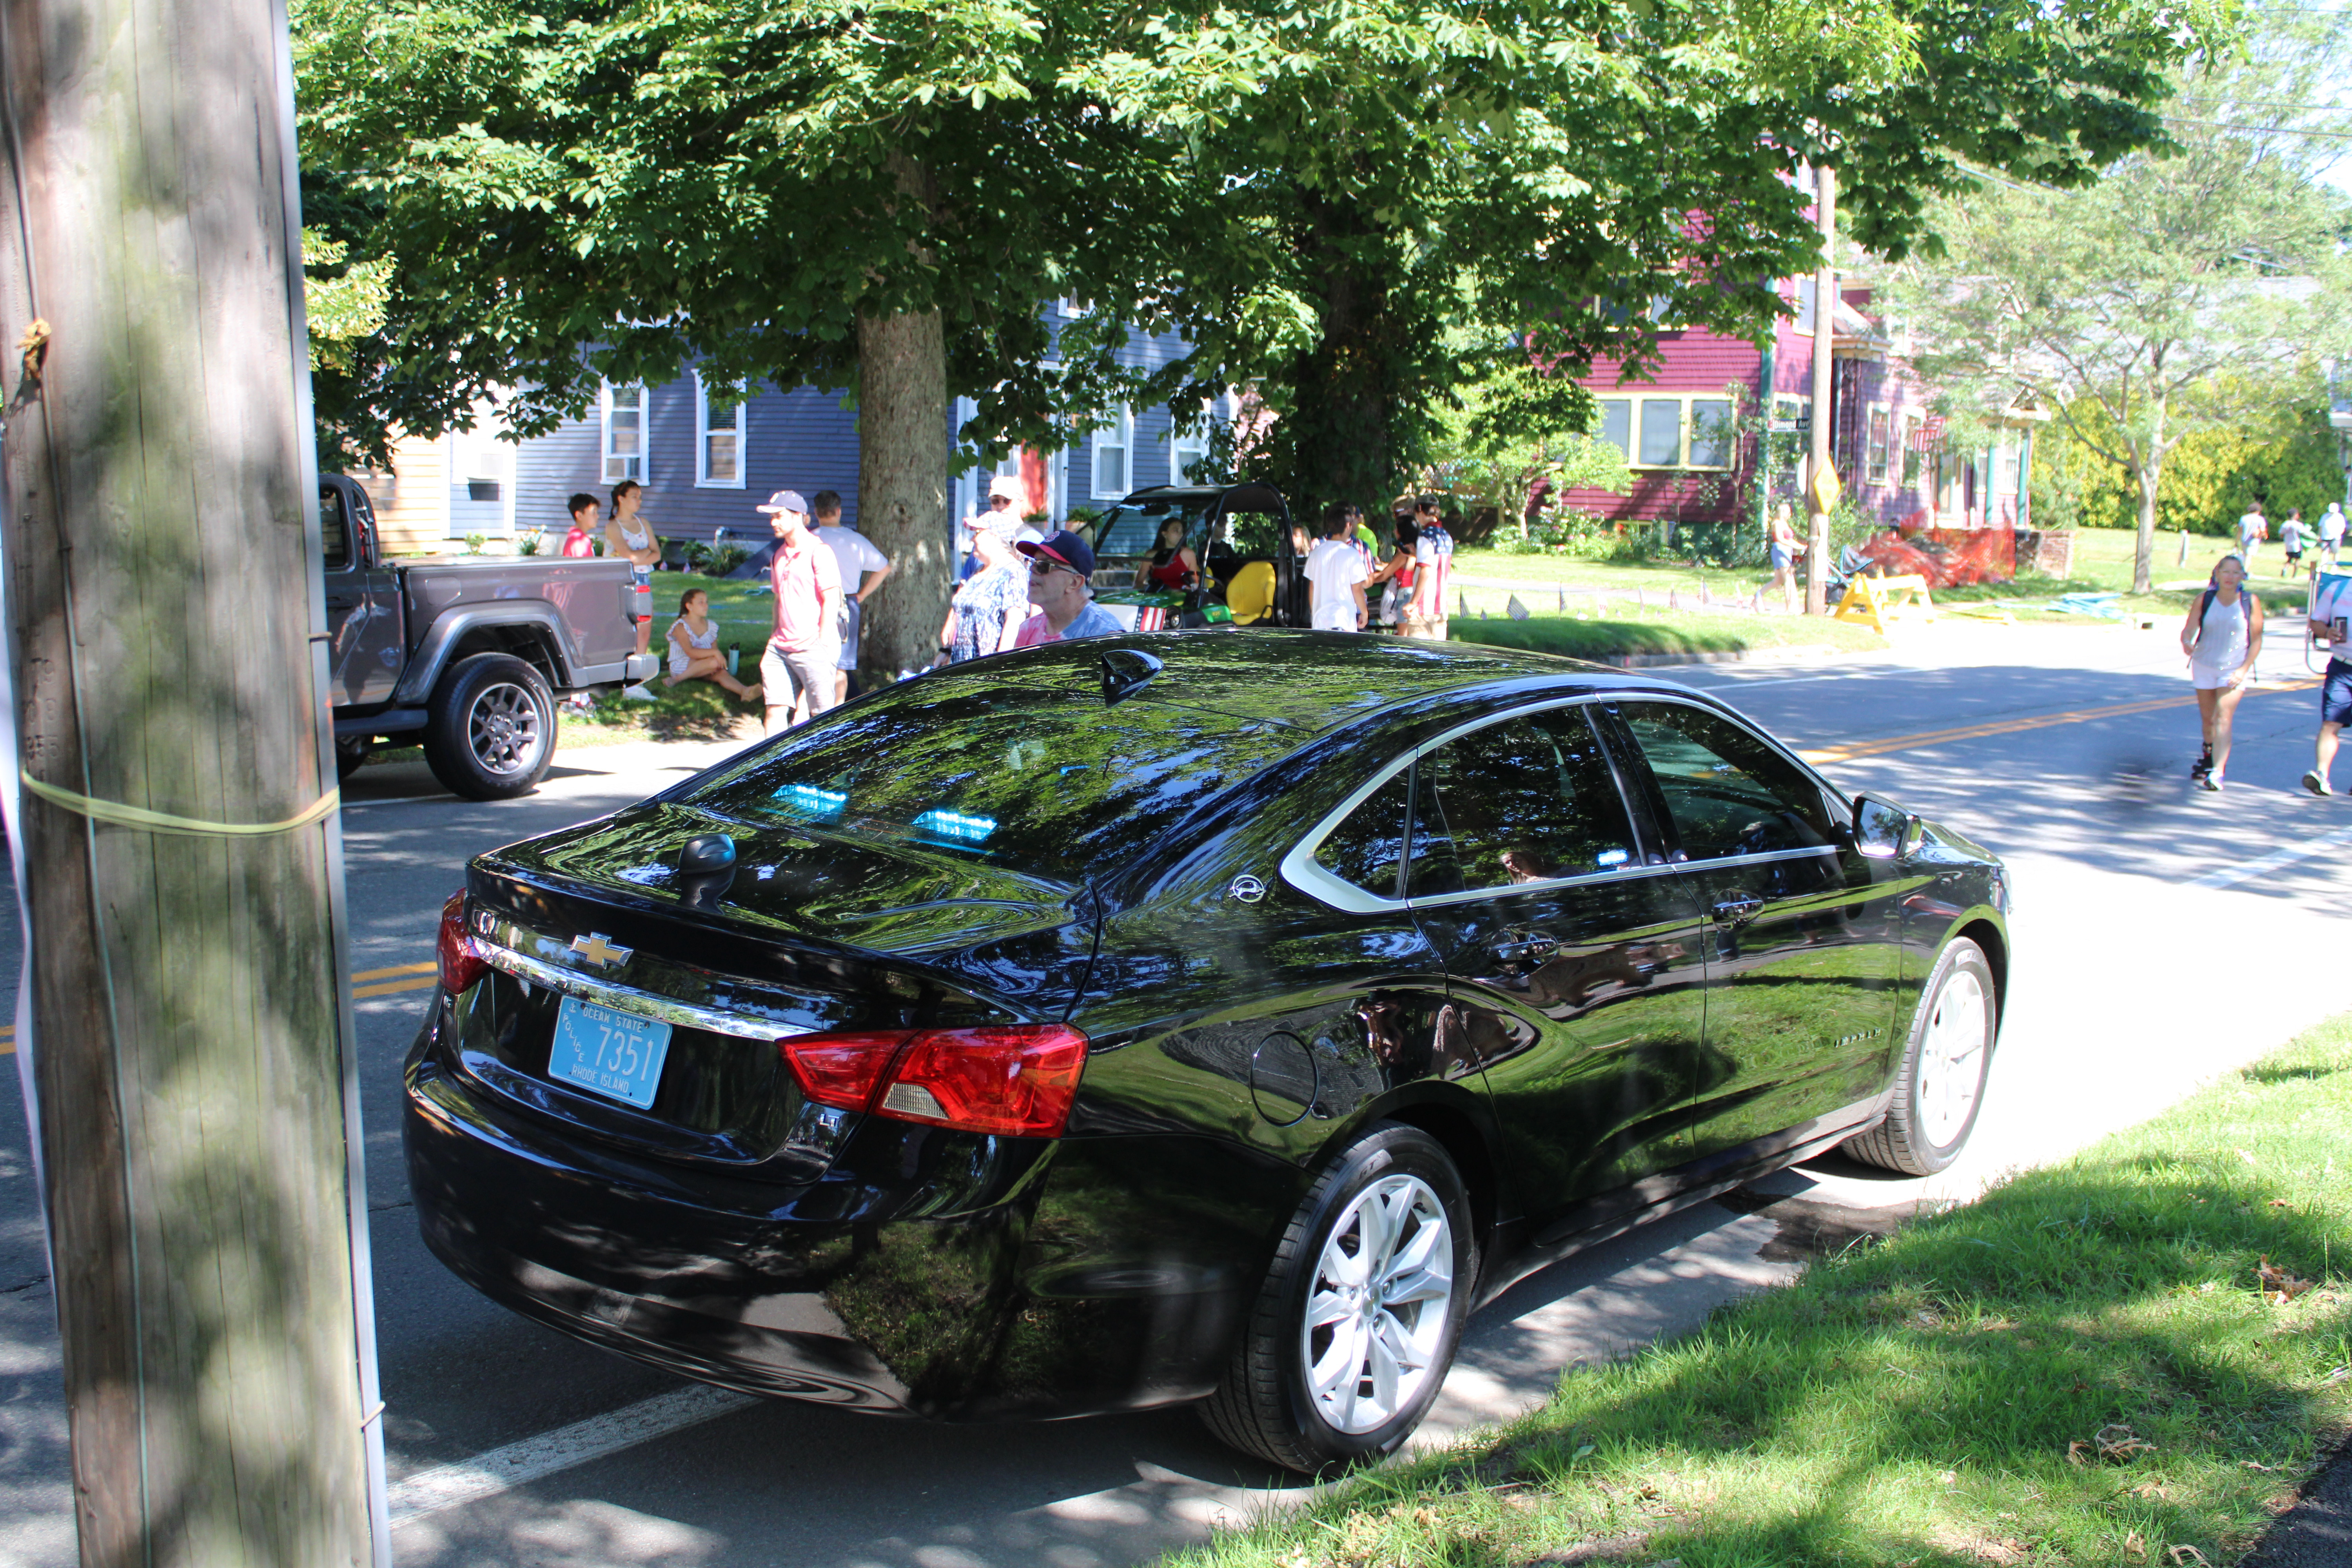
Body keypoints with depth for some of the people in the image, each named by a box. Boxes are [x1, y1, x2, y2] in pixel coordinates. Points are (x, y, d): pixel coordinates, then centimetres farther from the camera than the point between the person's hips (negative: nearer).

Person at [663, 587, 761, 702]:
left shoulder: (710, 626, 11)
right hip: (681, 666, -5)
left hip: (700, 667, 5)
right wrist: (715, 653, -28)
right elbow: (690, 652, -20)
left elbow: (715, 648, 6)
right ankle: (677, 679, -24)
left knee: (720, 674, -27)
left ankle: (745, 691, -54)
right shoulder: (681, 627, -9)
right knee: (714, 662, -30)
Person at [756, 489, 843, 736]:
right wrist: (776, 636, 19)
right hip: (780, 648, 7)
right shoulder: (780, 555, 17)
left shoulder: (818, 551, -6)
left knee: (821, 713, -2)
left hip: (812, 649, -7)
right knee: (775, 709, 0)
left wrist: (821, 642, -16)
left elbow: (831, 600, -11)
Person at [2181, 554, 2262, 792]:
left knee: (2224, 718, -16)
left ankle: (2218, 772, -23)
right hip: (2204, 666, 3)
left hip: (2234, 670, -3)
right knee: (2207, 717, 16)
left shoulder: (2250, 602, -8)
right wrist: (2187, 643, -31)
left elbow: (2256, 640, -4)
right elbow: (2188, 629, -7)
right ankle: (2210, 754, 44)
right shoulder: (2204, 599, -5)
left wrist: (2244, 670, -12)